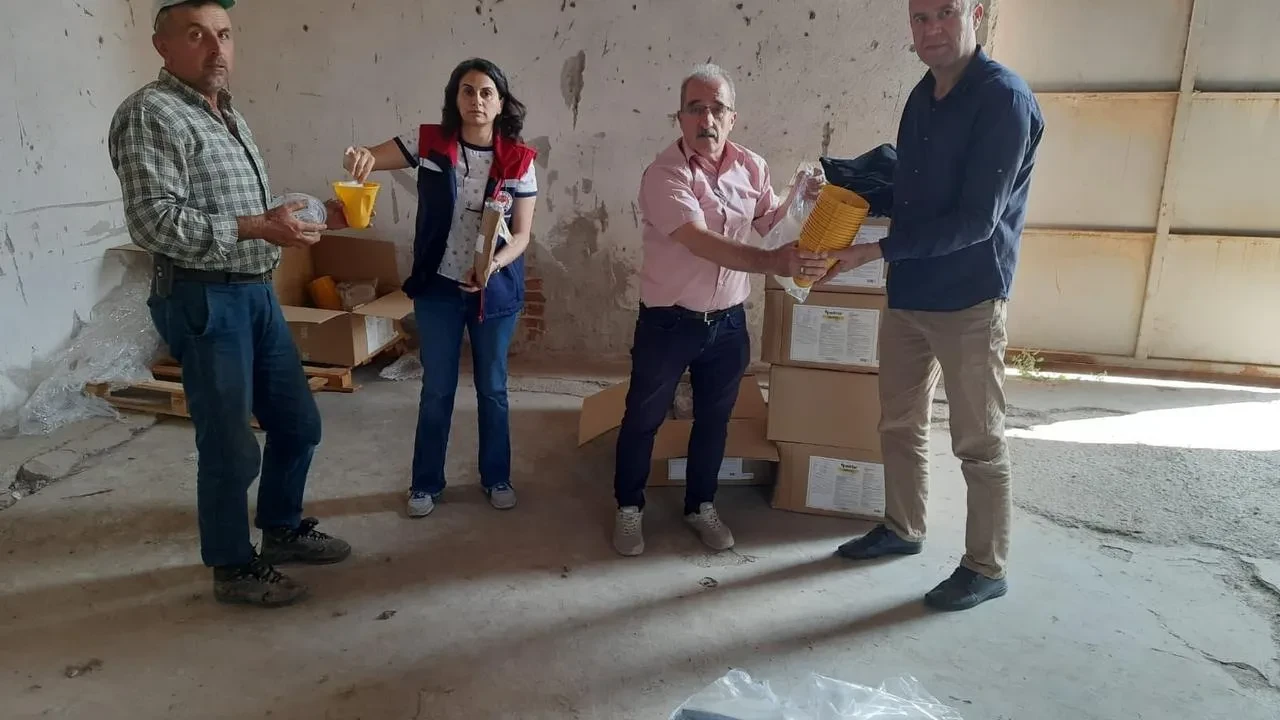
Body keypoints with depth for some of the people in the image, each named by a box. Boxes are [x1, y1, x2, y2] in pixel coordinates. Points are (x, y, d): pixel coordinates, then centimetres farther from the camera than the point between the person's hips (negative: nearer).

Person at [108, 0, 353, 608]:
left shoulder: (229, 115, 16)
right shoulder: (150, 114, -12)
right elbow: (155, 222, -21)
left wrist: (315, 218, 10)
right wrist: (258, 228, -26)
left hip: (257, 293, 9)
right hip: (203, 300, -9)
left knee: (298, 423, 15)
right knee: (230, 447, 0)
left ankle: (282, 530, 35)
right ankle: (234, 569, 19)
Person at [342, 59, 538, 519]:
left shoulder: (518, 159, -8)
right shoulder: (428, 141, -6)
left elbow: (521, 234, -7)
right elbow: (369, 160, -3)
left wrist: (493, 265, -26)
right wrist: (360, 157, -27)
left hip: (496, 291, 0)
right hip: (438, 288, 0)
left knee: (493, 389, 13)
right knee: (436, 390, 10)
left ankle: (496, 478, 31)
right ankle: (426, 482, 27)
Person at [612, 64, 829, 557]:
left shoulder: (752, 167, 1)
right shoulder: (664, 175, -18)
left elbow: (770, 223, 12)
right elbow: (702, 242, -30)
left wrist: (799, 199, -9)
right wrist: (773, 263, -40)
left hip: (728, 322, 5)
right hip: (668, 323, -5)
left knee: (714, 420, 17)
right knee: (643, 419, 10)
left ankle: (700, 506, 37)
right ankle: (629, 509, 30)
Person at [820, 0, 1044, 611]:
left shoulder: (1004, 99, -16)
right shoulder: (924, 95, 9)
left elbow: (975, 221, -22)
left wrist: (873, 251, -22)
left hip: (969, 299, -8)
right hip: (907, 292, 8)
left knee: (978, 441, 4)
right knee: (900, 425, 17)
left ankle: (987, 568, 19)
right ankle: (902, 529, 35)